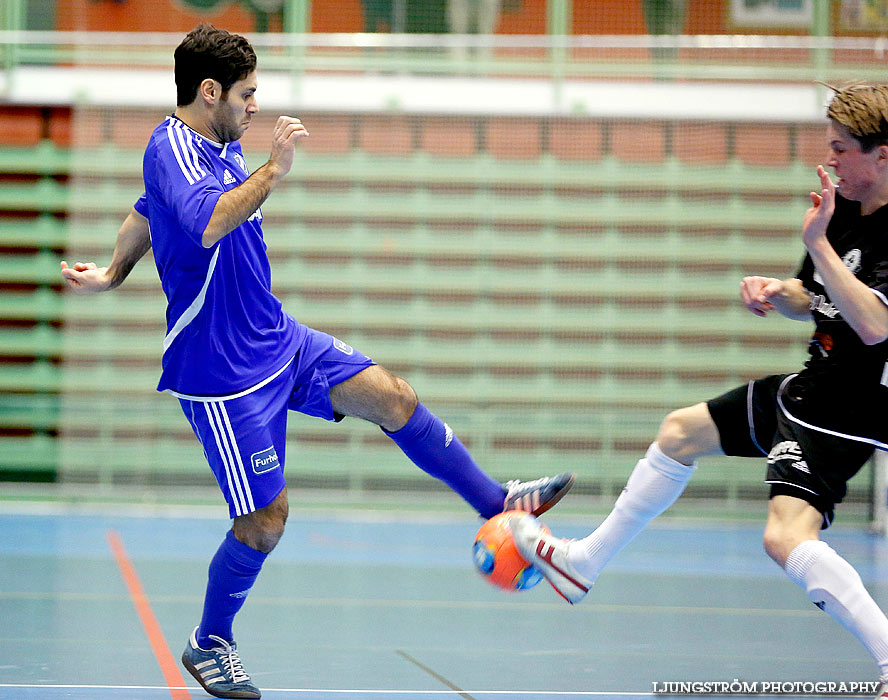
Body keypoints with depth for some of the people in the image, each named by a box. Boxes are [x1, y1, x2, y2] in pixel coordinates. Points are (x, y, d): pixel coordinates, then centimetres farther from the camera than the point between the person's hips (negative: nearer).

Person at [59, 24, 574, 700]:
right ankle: (210, 644, 17)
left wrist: (112, 275, 38)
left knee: (391, 396, -3)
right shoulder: (170, 150, -20)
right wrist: (272, 170, -35)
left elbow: (145, 215, 28)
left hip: (279, 340, 9)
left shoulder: (215, 149, 11)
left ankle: (496, 501, 9)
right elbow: (207, 226, -41)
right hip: (223, 371, -9)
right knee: (266, 519, -3)